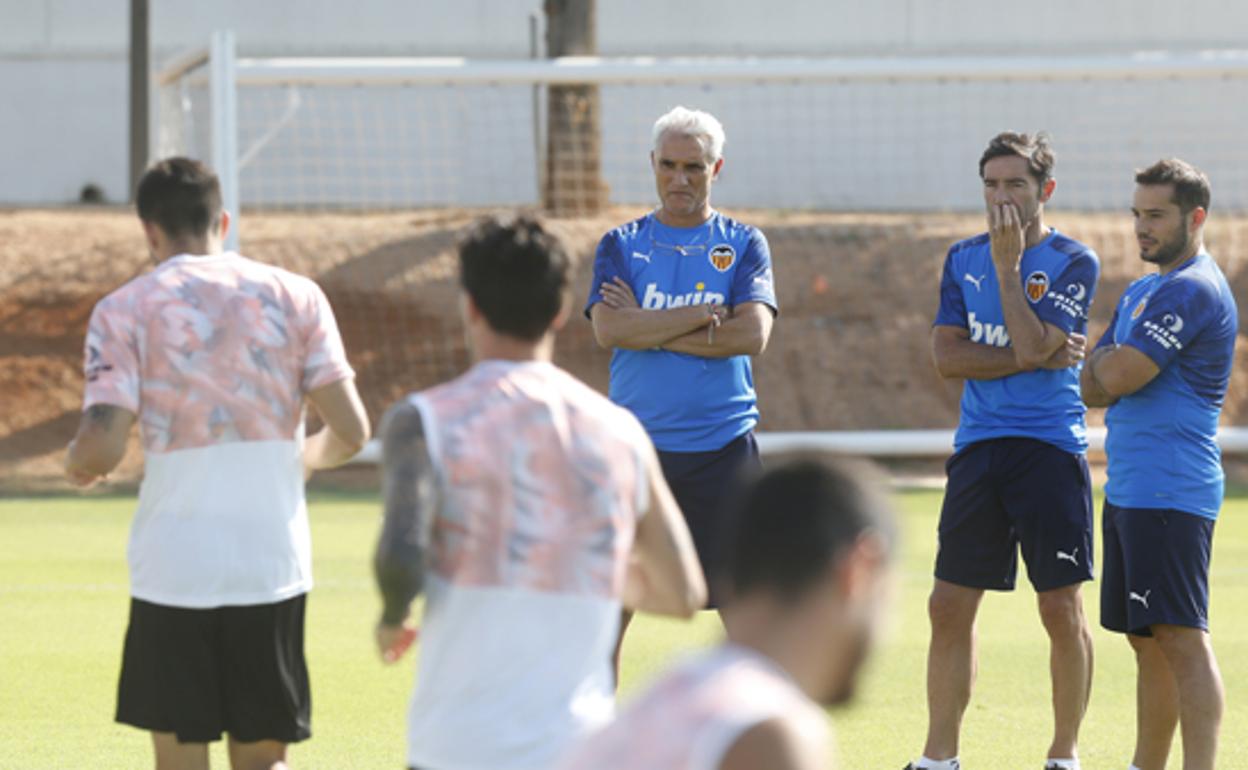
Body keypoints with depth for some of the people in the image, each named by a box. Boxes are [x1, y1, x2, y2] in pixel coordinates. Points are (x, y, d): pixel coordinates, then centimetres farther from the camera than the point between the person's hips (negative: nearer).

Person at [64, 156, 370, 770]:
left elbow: (101, 447, -11)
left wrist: (77, 465, 12)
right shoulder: (295, 297, 4)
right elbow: (350, 432, 1)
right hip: (273, 564, 2)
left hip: (173, 573, -2)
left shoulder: (124, 311, -3)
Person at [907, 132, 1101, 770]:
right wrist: (1033, 357, -10)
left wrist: (1008, 264, -13)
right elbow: (947, 357, 0)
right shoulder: (964, 258, 10)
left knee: (1061, 609, -2)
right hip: (978, 448, 4)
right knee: (949, 607, 2)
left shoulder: (1073, 262, -4)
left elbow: (1033, 345, -17)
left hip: (1050, 449, -4)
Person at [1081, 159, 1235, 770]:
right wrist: (1113, 369, -3)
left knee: (1182, 639, -13)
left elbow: (1118, 376, -19)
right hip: (1128, 490, 10)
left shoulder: (1192, 291, -12)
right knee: (1148, 642, 13)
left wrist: (1107, 362, 4)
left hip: (1170, 492, -10)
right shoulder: (1141, 293, 19)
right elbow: (1093, 386, 18)